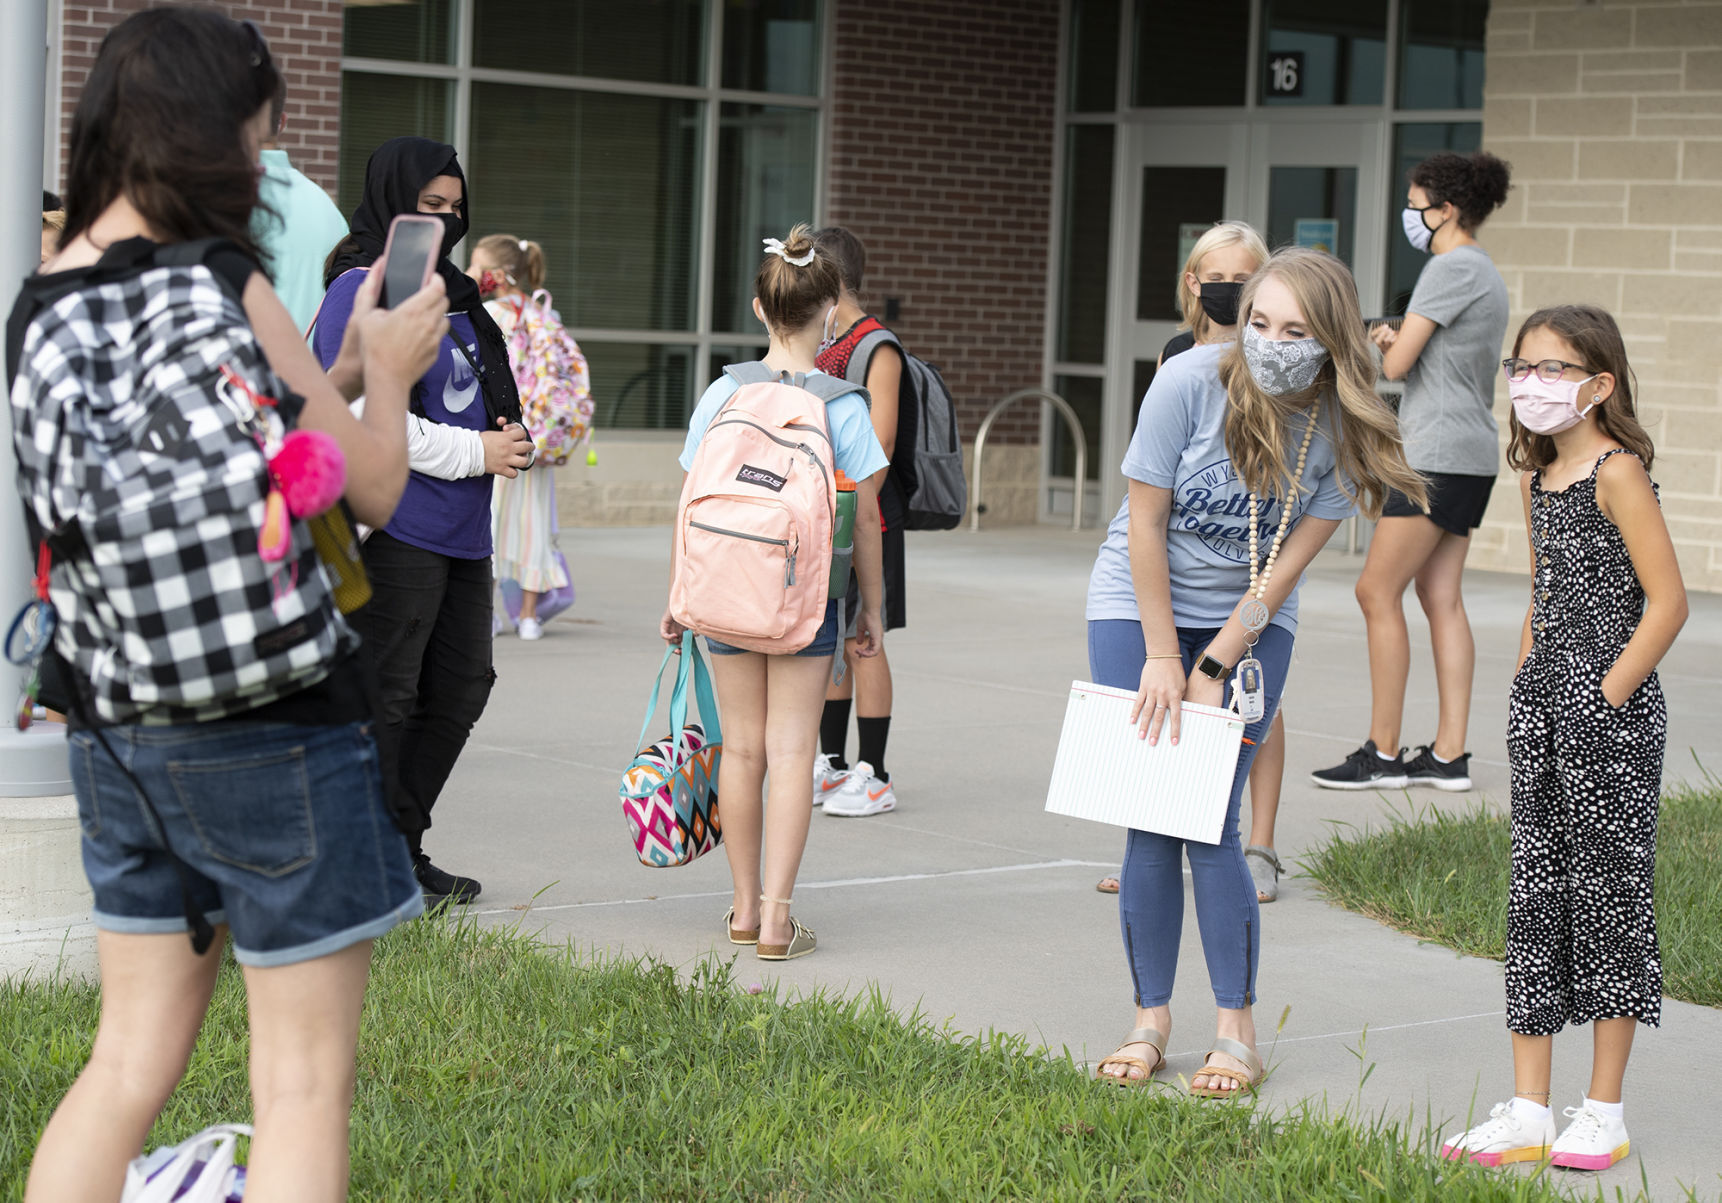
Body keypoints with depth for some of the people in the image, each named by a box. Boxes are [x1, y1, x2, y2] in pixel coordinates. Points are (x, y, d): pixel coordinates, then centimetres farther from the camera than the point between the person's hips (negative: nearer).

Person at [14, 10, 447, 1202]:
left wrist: (345, 365, 16)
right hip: (274, 735, -7)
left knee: (131, 1061, 16)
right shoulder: (222, 287, -16)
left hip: (117, 735, 8)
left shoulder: (44, 308, 6)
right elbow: (370, 486, -8)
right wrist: (388, 369, 10)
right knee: (303, 1090, 2)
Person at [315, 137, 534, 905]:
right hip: (396, 521, -9)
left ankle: (402, 847, 22)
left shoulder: (451, 291, 17)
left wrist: (510, 433, 4)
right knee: (385, 697, -3)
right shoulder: (363, 291, -10)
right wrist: (475, 452, -15)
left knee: (462, 685, 12)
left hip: (460, 526, 9)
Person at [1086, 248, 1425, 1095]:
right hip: (1140, 606, 0)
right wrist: (1163, 657, -11)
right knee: (1149, 820, -4)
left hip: (1251, 624, 0)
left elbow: (1290, 560, -10)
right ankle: (1150, 1018, 8)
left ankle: (1236, 1031, 1)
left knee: (1213, 820, -8)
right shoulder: (1190, 382, -20)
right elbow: (1145, 523, -13)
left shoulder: (1342, 428, -15)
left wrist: (1213, 668, -13)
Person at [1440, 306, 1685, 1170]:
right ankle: (1527, 1114, 12)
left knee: (1607, 889, 0)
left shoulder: (1618, 472, -11)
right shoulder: (1536, 479, 13)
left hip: (1612, 709, -8)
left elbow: (1667, 601, -15)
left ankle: (1605, 1114, 9)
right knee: (1533, 897, 7)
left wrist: (1607, 696, -15)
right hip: (1542, 702, 8)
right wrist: (1527, 699, 14)